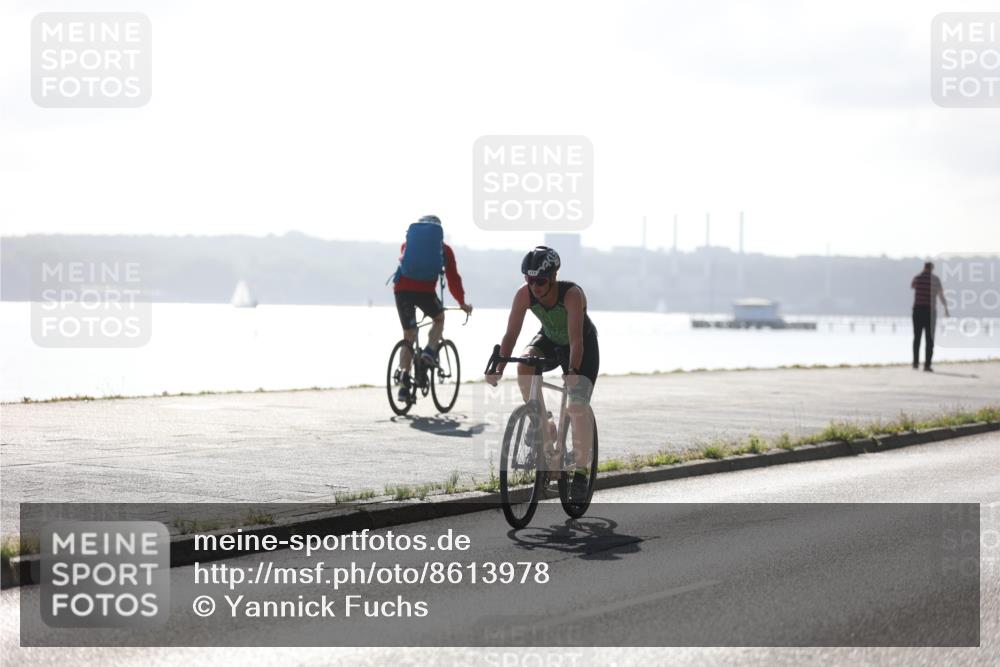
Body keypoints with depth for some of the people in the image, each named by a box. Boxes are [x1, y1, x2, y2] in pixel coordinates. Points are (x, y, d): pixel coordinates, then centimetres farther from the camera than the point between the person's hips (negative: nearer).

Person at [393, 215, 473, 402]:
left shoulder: (407, 243, 26)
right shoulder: (444, 248, 18)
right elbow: (453, 278, 16)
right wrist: (462, 303, 27)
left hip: (401, 289, 2)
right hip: (425, 291, -2)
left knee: (408, 336, 15)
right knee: (439, 318, 30)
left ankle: (404, 382, 3)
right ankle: (429, 350, 4)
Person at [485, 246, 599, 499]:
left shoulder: (572, 294, -35)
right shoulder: (524, 295, -24)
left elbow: (576, 339, -42)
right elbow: (511, 334, -26)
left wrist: (573, 372, -56)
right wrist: (498, 369, -39)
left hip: (583, 346, -4)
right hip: (550, 340, 4)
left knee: (578, 406, -20)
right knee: (524, 366, -29)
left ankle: (581, 470, -7)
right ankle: (543, 427, -12)